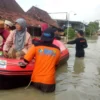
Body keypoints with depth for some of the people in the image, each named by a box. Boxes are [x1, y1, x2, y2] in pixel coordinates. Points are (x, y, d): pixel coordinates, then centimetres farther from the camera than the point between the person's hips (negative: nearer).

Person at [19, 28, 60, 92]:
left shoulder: (36, 46, -6)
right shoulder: (57, 50, 0)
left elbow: (25, 61, -4)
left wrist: (22, 65, 17)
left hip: (36, 79, 1)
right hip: (49, 81, -1)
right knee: (50, 89, 24)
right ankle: (47, 88, 4)